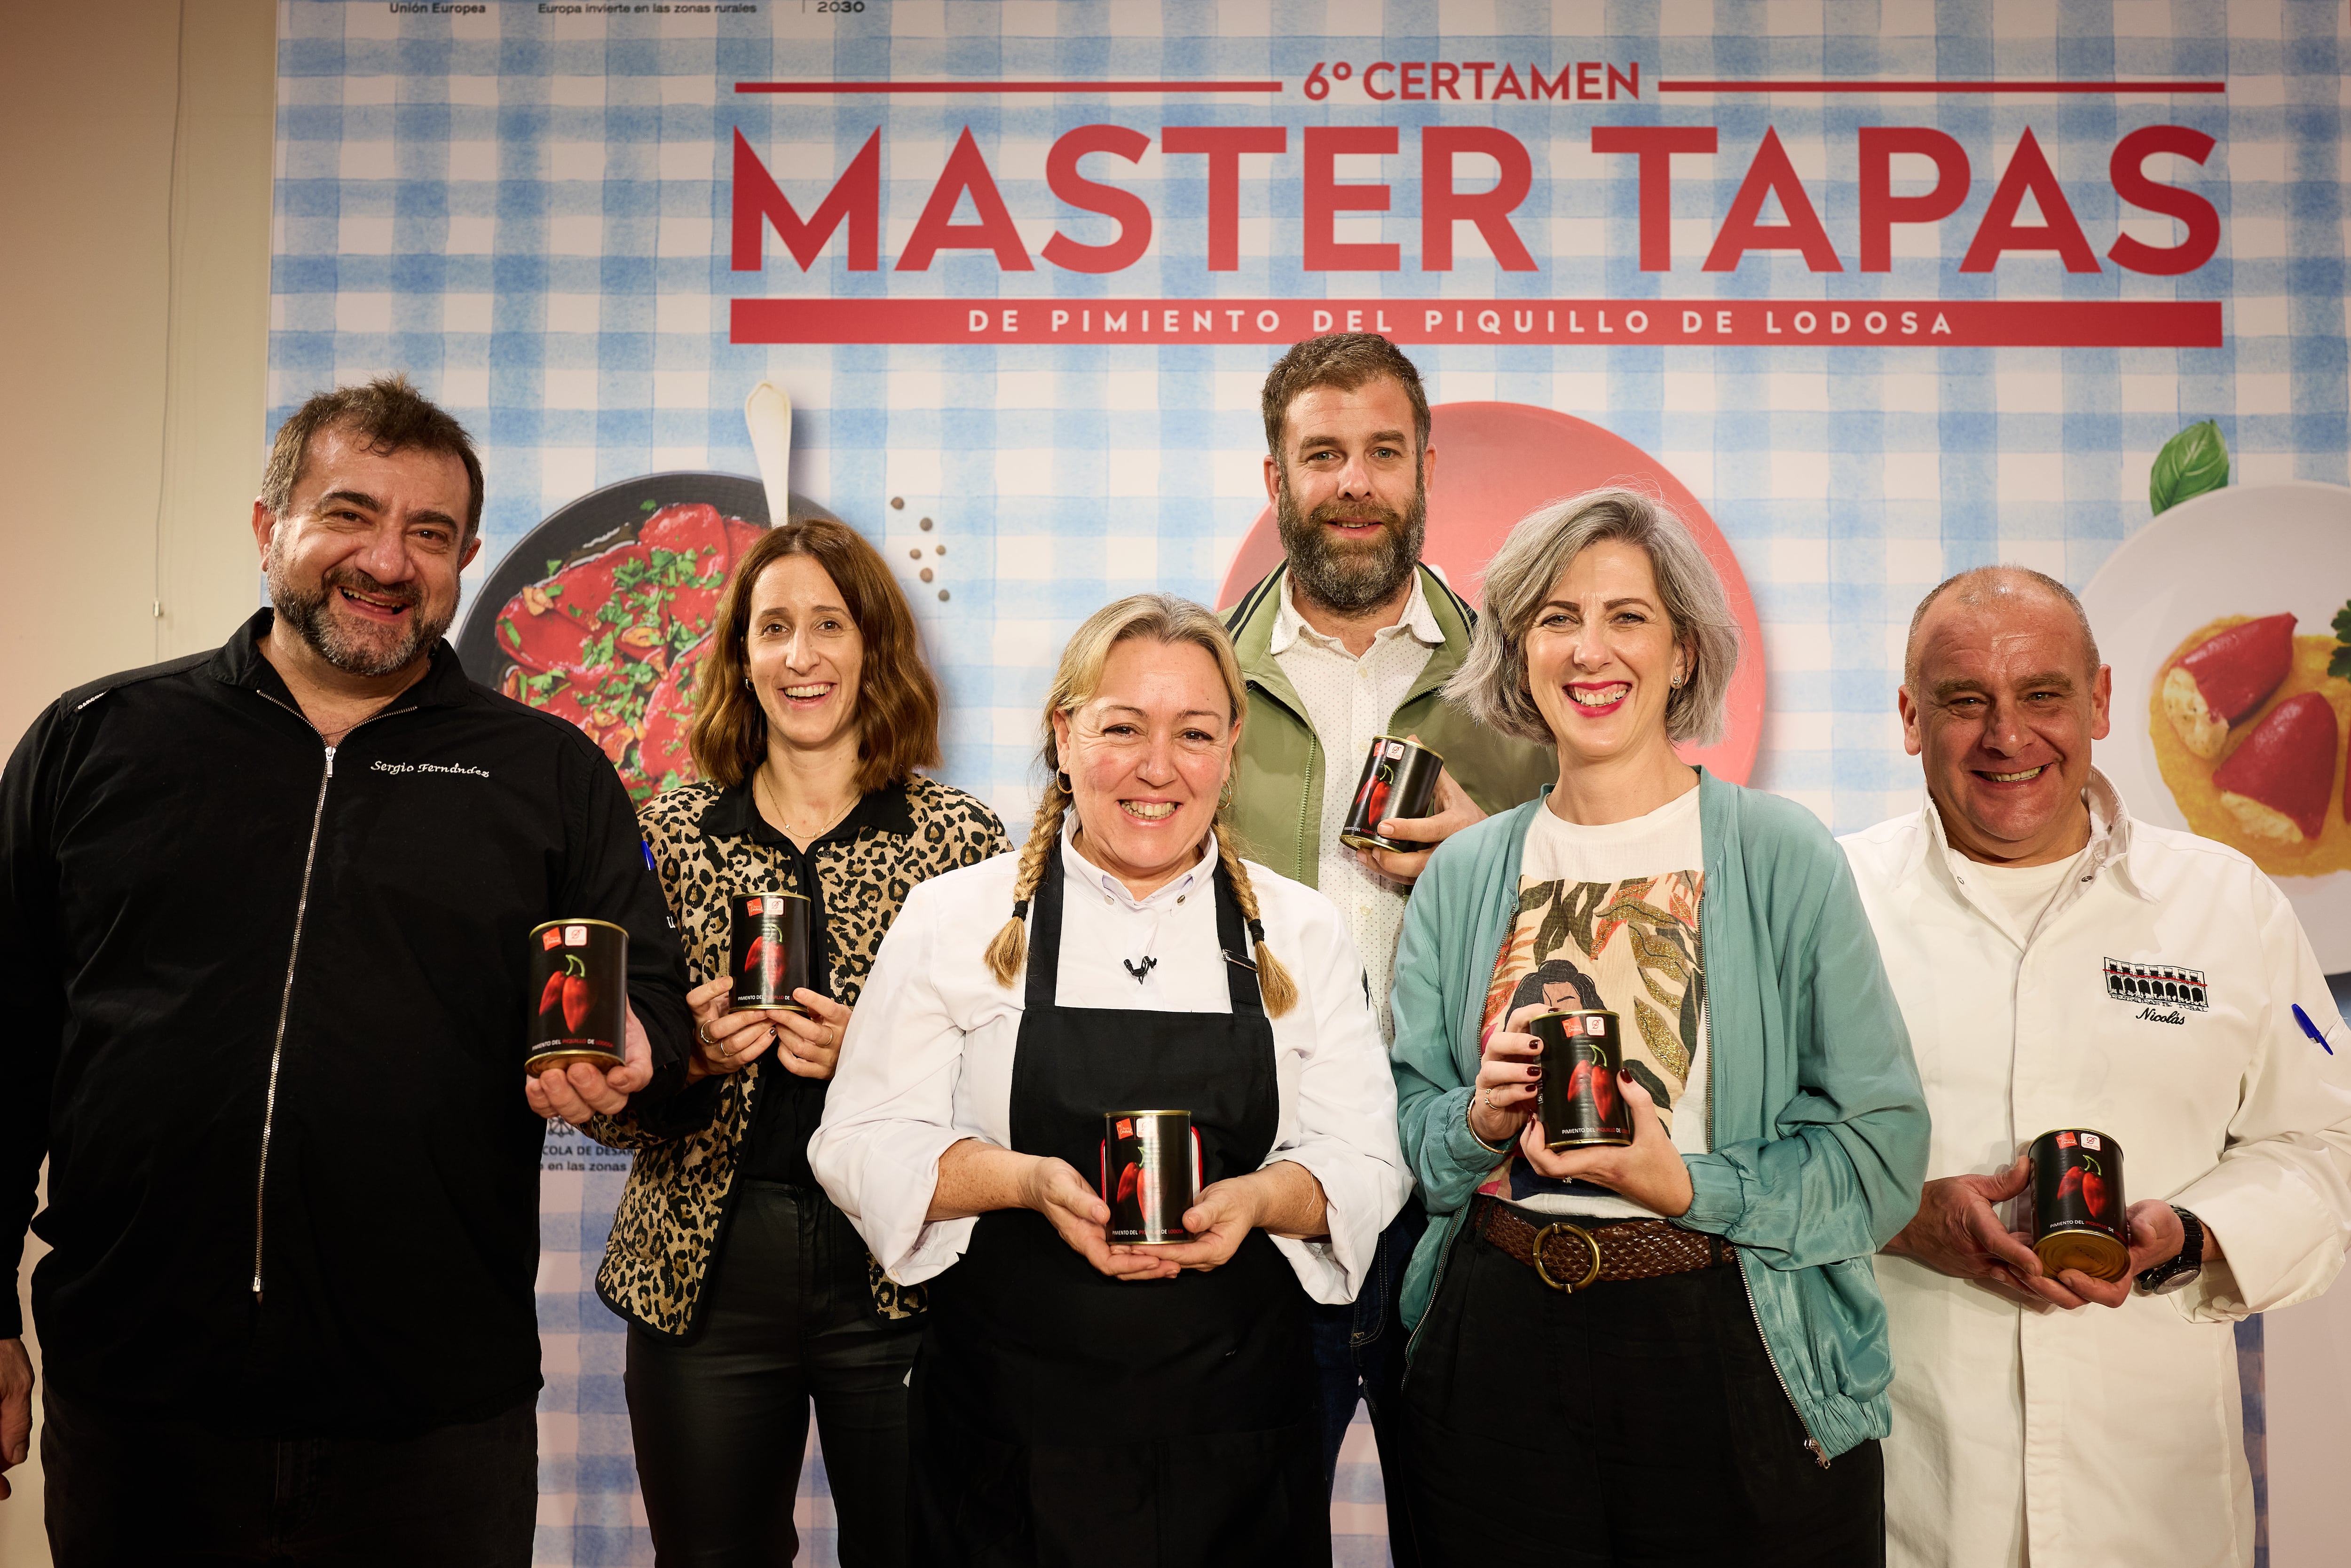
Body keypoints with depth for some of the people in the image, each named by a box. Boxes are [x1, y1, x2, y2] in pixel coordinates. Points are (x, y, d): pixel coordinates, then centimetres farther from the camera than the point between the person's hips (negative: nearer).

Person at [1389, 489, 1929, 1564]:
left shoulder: (1781, 858, -6)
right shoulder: (1462, 877, 5)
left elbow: (1885, 1148, -7)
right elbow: (1406, 1132, 10)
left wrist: (1686, 1184, -19)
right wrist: (1478, 1122, -10)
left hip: (1735, 1364, -2)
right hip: (1501, 1357, 3)